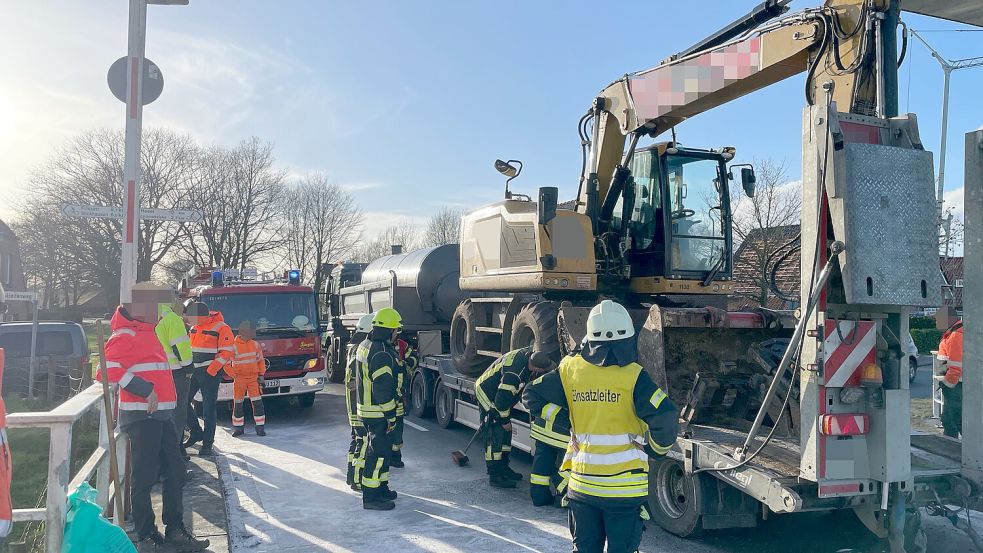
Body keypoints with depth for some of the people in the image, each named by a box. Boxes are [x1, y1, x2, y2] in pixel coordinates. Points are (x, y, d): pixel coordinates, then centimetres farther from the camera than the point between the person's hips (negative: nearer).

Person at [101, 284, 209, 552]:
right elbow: (109, 369, -22)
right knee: (144, 477, -3)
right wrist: (145, 390, -23)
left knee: (175, 471, 10)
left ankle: (175, 531, 17)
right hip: (141, 416, -9)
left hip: (161, 414, 9)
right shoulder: (126, 336, -10)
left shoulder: (147, 333, 20)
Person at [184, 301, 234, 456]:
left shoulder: (221, 328, -11)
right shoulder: (194, 327, 12)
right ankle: (196, 433, 20)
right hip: (193, 371, 7)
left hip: (210, 373, -7)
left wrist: (210, 371, -18)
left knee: (208, 409, -2)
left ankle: (207, 443, 7)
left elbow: (226, 353, -14)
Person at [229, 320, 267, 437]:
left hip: (253, 378, 2)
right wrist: (234, 376, -6)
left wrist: (261, 375, 5)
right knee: (237, 404, 6)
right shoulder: (234, 346, -9)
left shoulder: (255, 345, 3)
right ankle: (238, 427, 18)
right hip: (239, 379, -2)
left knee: (257, 403, -5)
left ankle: (260, 427, 1)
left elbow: (261, 360, 12)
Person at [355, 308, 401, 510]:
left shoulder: (365, 346, 11)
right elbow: (383, 388, -24)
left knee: (382, 449, 20)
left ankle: (381, 487, 32)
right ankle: (371, 497, 2)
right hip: (378, 412, -10)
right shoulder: (382, 354, -22)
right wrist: (391, 415, -18)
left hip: (366, 408, 10)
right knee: (378, 452, -3)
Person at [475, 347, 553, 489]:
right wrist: (504, 420, -15)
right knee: (495, 435, -10)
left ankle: (503, 468, 26)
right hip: (488, 396, -10)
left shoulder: (527, 354, -11)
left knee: (506, 433, 14)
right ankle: (494, 476, -5)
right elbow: (503, 398, -29)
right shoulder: (514, 374, -37)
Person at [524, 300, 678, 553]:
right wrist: (656, 448, 0)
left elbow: (533, 396, 6)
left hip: (581, 485, 3)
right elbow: (665, 417, -19)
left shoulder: (571, 369, -2)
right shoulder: (633, 376, -12)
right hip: (623, 487, -3)